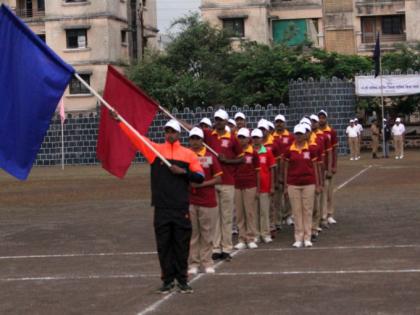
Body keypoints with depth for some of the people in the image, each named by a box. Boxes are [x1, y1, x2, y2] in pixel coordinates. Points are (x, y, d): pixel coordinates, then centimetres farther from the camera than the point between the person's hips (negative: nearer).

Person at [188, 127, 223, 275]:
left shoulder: (210, 157, 1)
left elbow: (218, 179, 0)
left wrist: (202, 184, -12)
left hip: (208, 201, -1)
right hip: (189, 201, 1)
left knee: (207, 234, 4)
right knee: (192, 233, 3)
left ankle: (207, 263, 11)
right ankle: (193, 263, 9)